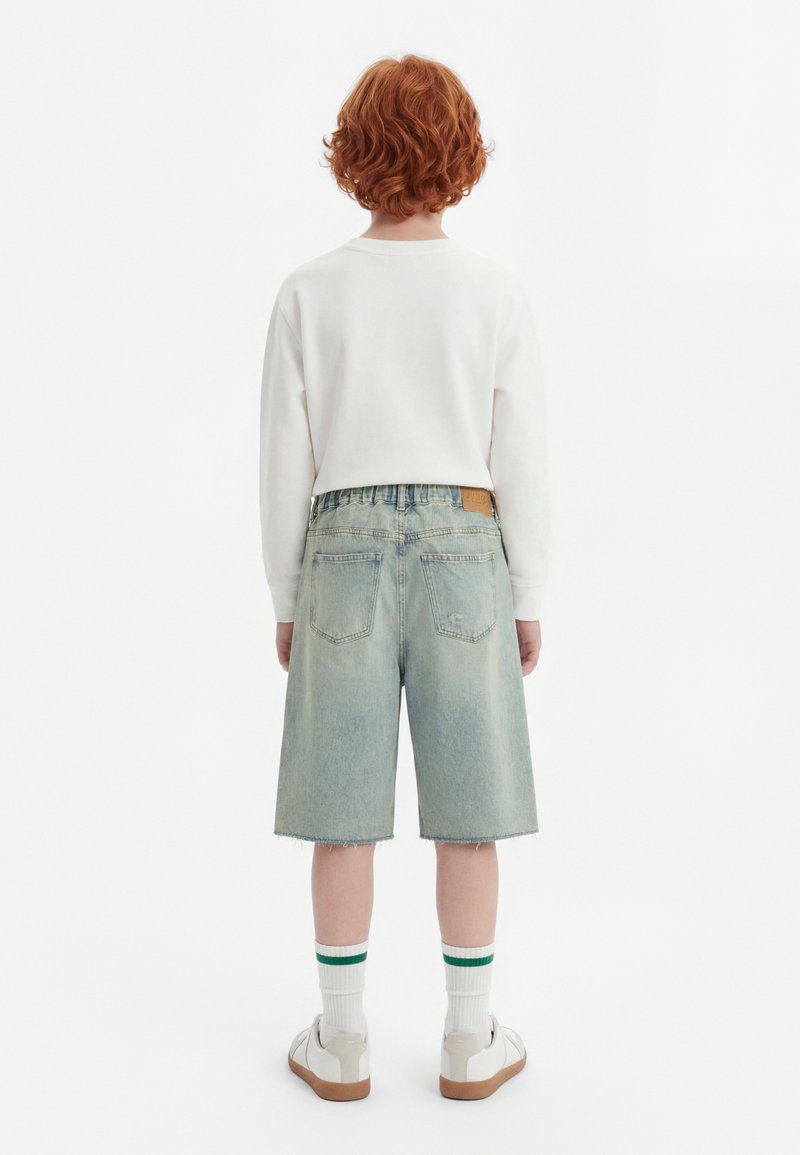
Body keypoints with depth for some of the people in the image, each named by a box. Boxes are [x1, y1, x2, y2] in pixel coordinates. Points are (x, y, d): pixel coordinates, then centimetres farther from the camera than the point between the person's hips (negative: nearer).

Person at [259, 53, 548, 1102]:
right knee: (467, 815, 9)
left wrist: (286, 600, 9)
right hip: (462, 554, 0)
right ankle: (469, 1044, 21)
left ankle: (342, 1043, 21)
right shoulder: (499, 295, -3)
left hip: (346, 553, 1)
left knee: (343, 815, 9)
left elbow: (286, 463, -1)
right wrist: (528, 601, 7)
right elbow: (520, 464, -2)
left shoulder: (310, 294, -2)